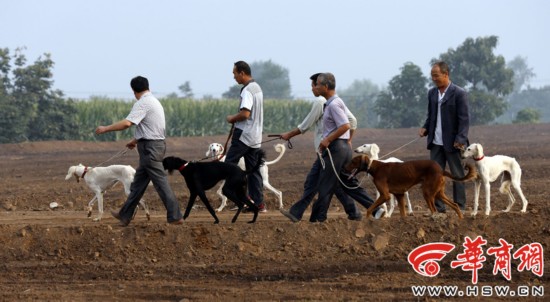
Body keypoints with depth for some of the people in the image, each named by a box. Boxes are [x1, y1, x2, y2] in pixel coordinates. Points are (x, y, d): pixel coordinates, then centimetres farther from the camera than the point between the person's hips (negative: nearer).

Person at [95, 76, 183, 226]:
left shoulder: (142, 104, -14)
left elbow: (127, 123, -25)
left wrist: (105, 129, -17)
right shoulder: (154, 102, 16)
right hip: (156, 144, 9)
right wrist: (136, 140, 39)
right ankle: (125, 215, 19)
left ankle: (175, 217, -7)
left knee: (160, 181, -7)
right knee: (139, 181, 13)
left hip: (150, 147, -9)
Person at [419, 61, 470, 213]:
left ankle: (459, 206, 10)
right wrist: (425, 128, 0)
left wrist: (460, 139, -19)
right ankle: (438, 206, 7)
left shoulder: (459, 93, -9)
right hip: (436, 142, 6)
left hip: (452, 143, -6)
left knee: (457, 175, 3)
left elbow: (464, 119, -11)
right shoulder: (432, 93, 10)